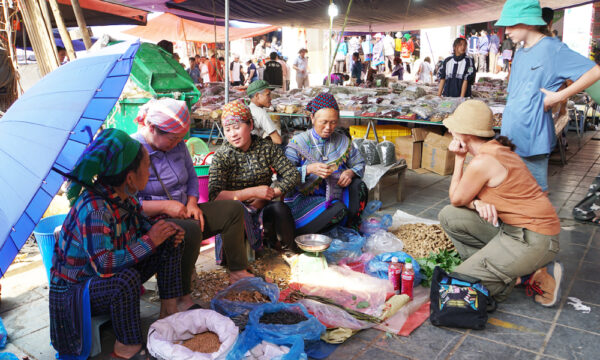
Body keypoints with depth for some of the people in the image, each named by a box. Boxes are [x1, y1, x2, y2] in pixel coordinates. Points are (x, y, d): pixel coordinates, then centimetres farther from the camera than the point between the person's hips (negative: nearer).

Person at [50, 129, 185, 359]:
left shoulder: (124, 196, -7)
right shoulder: (94, 209, -33)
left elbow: (142, 225, 9)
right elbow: (103, 264, -38)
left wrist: (165, 231, -12)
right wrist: (149, 241, -30)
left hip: (109, 278, 9)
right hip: (74, 290, -8)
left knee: (170, 243, -1)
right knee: (127, 279, -40)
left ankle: (169, 310, 5)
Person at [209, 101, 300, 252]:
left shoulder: (267, 148, 2)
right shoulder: (221, 156, -4)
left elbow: (293, 175, -3)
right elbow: (214, 196, -16)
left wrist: (267, 195, -14)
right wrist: (253, 192, -21)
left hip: (264, 208, 3)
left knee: (279, 208, -31)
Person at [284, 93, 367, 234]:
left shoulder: (342, 141, 7)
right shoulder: (298, 142, -7)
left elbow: (360, 164, 13)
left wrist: (351, 172, -12)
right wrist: (309, 169, -32)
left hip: (334, 194, 5)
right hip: (304, 198, -5)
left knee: (358, 186, -22)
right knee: (339, 209, -32)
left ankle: (352, 228, -4)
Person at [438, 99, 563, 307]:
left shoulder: (482, 162, -23)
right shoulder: (496, 148, 7)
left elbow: (456, 199, -6)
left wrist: (459, 159, -5)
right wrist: (477, 203, -12)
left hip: (532, 239, -9)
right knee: (449, 217, 5)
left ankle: (535, 276, -1)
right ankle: (487, 263, 6)